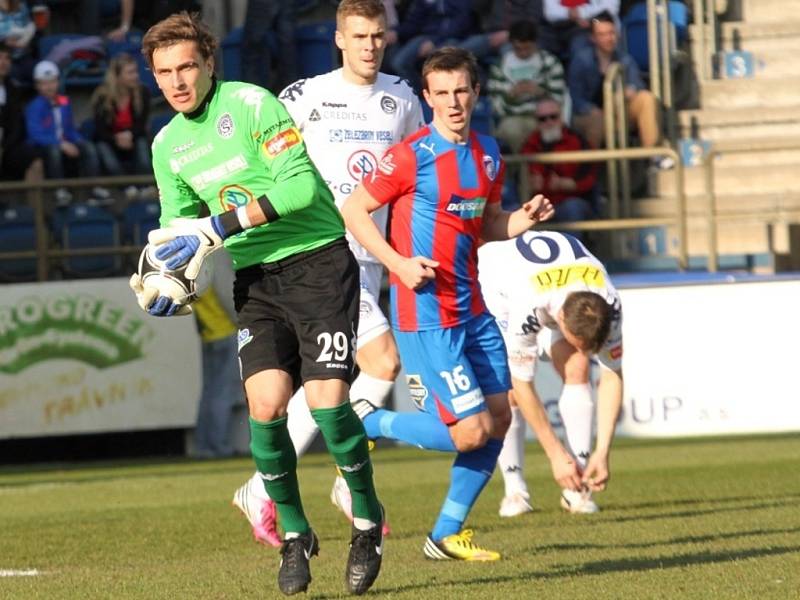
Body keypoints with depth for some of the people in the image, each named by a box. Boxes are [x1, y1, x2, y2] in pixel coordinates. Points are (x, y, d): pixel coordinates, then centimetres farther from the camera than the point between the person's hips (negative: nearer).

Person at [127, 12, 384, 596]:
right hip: (255, 279, 5)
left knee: (326, 399, -16)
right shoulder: (167, 146, 9)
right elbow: (180, 229, 21)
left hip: (318, 259, -5)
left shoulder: (252, 104, -11)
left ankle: (368, 519, 8)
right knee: (265, 403, -13)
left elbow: (302, 186, -20)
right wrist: (170, 287, 1)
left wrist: (220, 227, -21)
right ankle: (294, 534, 6)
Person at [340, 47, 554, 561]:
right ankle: (367, 424, 11)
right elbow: (354, 210, -7)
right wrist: (399, 263, -17)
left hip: (472, 309, 8)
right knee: (471, 431, -11)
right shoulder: (411, 156, -13)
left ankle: (447, 535, 17)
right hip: (425, 313, -8)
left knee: (499, 418, 6)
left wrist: (523, 220, 0)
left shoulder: (488, 155, 9)